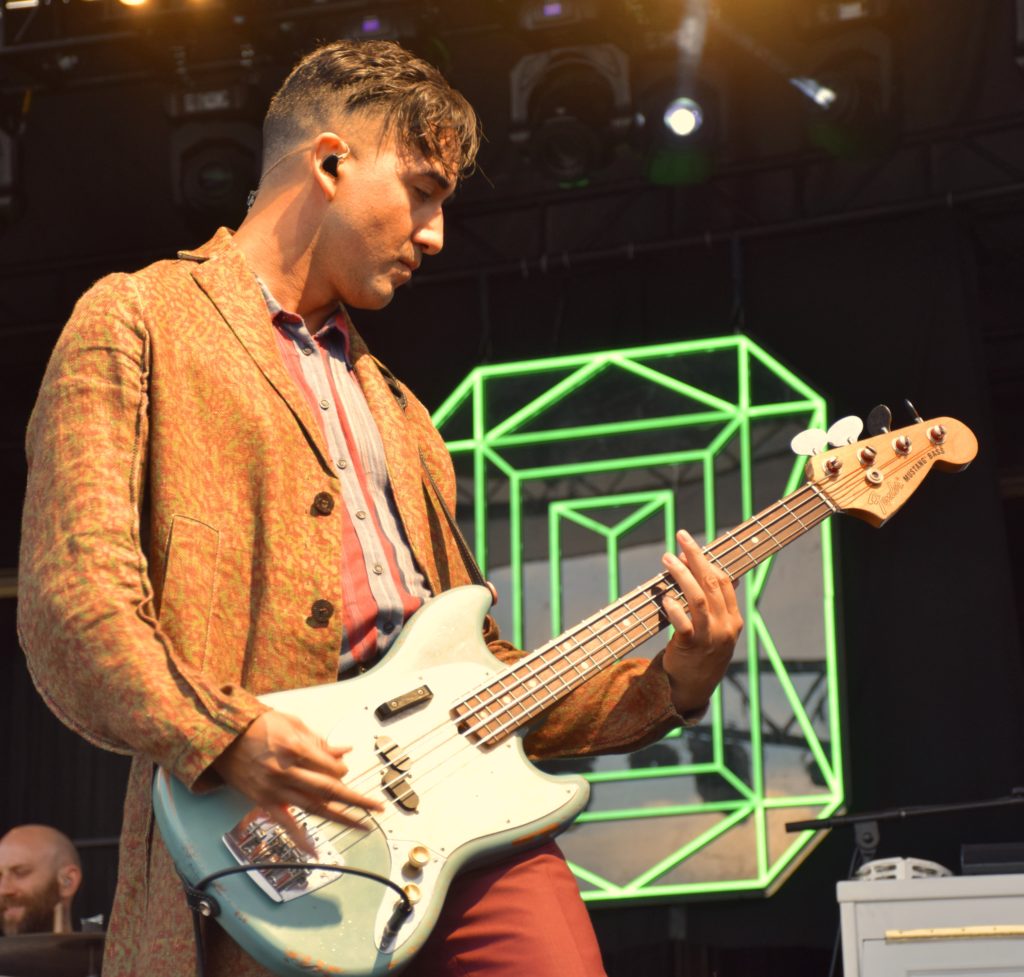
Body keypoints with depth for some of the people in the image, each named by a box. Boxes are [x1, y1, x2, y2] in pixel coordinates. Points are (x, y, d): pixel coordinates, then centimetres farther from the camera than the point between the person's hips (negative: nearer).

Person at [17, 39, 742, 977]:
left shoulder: (392, 409, 29)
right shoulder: (136, 322, 7)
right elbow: (70, 599, -5)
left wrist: (672, 684, 11)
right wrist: (222, 737, -19)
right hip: (268, 833, -6)